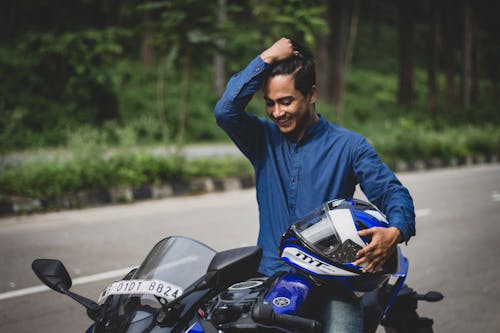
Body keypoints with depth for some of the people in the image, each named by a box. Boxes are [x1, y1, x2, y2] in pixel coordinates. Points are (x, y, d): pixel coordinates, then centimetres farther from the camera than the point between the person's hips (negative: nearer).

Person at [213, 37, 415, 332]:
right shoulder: (264, 138, 11)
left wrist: (396, 231, -22)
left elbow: (394, 194, 0)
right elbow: (226, 110, -7)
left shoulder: (348, 145, 5)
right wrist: (265, 59, -6)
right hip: (271, 274, 2)